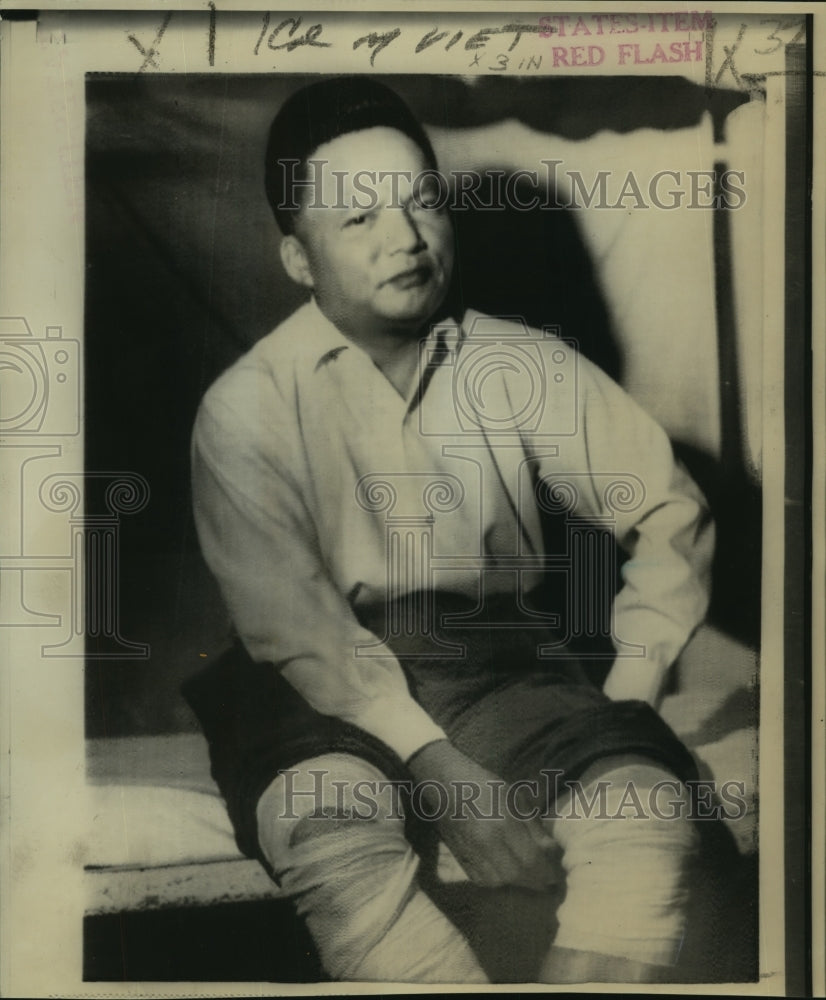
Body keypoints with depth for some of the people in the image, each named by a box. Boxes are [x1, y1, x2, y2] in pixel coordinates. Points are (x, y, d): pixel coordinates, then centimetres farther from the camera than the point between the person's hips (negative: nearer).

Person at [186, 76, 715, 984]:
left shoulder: (523, 367, 2)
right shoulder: (246, 408, -5)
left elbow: (668, 508, 5)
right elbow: (293, 622, -14)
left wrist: (632, 690, -5)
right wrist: (439, 769, -22)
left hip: (504, 668, 3)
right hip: (326, 684, -2)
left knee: (649, 810, -23)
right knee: (334, 835, -33)